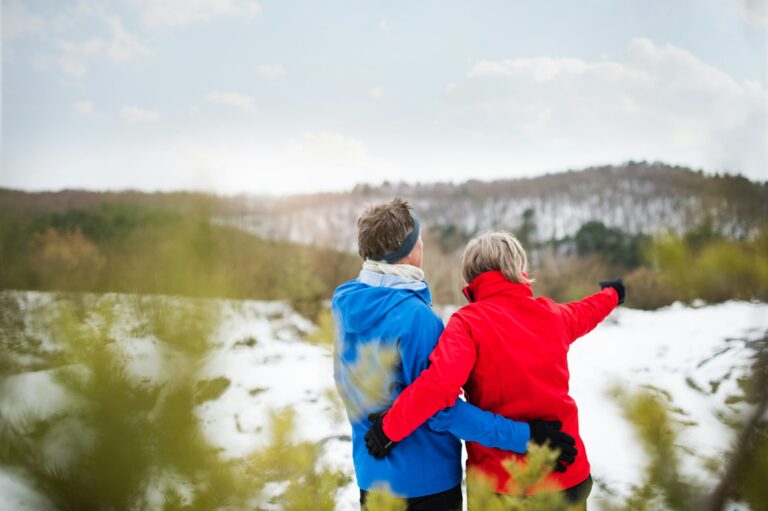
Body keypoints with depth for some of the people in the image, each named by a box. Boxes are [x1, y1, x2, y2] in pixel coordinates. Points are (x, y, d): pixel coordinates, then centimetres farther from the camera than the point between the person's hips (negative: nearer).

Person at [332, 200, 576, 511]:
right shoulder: (414, 315, -25)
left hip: (371, 473, 7)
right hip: (426, 481, -7)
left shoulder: (345, 304, -2)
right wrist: (524, 436, -21)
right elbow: (440, 410, -24)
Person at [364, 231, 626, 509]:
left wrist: (389, 427, -19)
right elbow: (585, 312, 27)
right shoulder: (552, 314, 3)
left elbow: (438, 384, -30)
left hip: (500, 483, -4)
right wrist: (611, 294, 49)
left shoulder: (468, 321, -13)